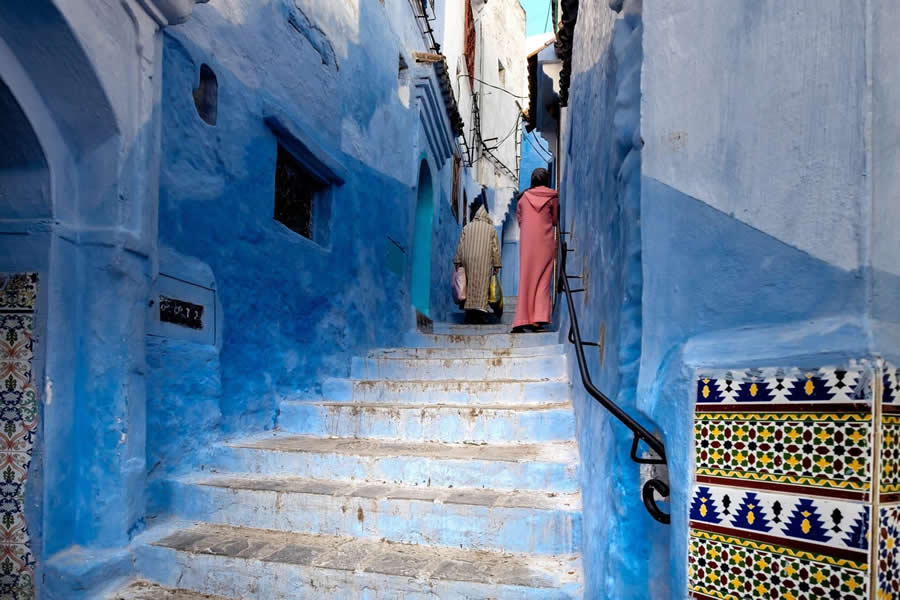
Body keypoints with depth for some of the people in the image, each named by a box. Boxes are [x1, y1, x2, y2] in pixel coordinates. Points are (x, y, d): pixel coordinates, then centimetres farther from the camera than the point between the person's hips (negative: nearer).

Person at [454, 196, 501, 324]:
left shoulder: (466, 228, 7)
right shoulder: (491, 229, 4)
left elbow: (460, 246, 5)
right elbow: (495, 248, 2)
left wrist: (458, 261, 8)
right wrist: (496, 265, 5)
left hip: (469, 261, 2)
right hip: (485, 262, -2)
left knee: (470, 285, 9)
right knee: (483, 285, -1)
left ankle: (470, 313, 7)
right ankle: (480, 312, -10)